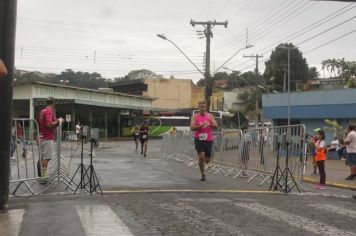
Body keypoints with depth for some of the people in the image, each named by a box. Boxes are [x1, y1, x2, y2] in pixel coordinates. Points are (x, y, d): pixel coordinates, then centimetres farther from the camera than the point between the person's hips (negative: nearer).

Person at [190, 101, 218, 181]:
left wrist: (209, 124, -19)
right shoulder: (195, 116, 0)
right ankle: (203, 174, -2)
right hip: (198, 140, -2)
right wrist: (201, 125, -23)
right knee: (201, 156, -18)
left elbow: (216, 126, -2)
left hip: (208, 140, 2)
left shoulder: (210, 116, 4)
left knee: (207, 160, 5)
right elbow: (192, 128, -11)